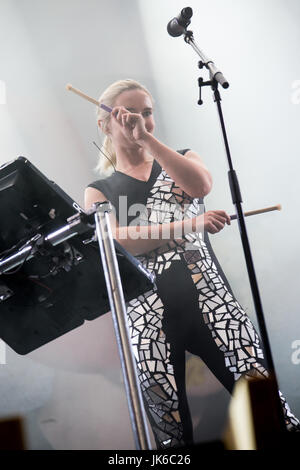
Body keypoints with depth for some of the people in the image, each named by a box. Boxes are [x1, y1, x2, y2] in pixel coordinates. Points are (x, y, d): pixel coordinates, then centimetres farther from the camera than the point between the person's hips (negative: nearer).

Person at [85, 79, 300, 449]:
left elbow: (201, 185, -3)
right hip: (146, 310, 0)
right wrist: (189, 225, -16)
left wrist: (147, 139, -6)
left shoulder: (181, 159, 22)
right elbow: (116, 241, -5)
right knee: (164, 408, -8)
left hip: (206, 291, 1)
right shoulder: (98, 192, 16)